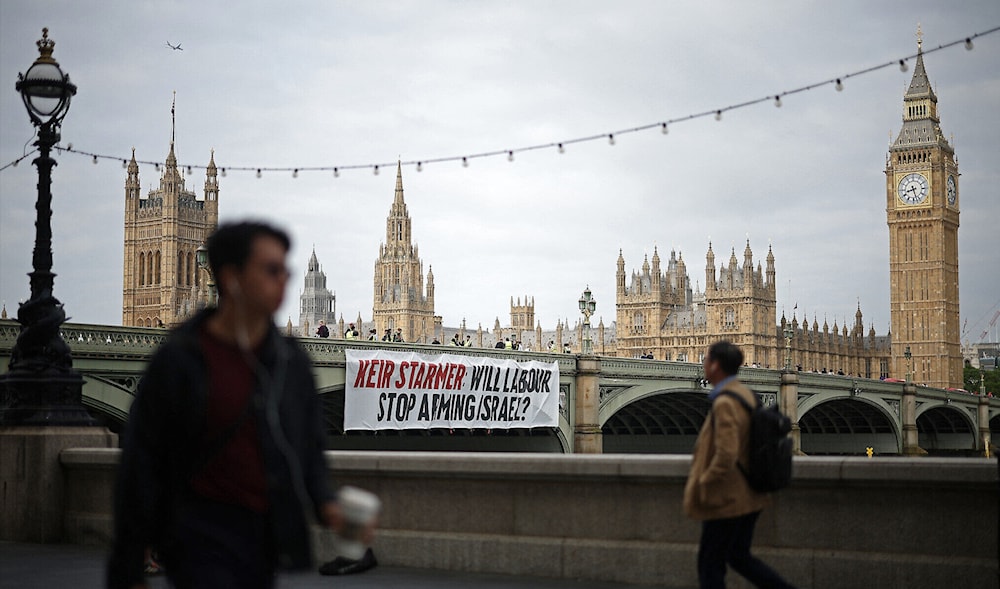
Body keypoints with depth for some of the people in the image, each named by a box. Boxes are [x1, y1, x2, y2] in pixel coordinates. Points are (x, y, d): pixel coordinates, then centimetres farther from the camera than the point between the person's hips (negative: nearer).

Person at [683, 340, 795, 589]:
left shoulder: (725, 403, -22)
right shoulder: (745, 393, 8)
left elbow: (726, 457, -30)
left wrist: (701, 487, -17)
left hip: (727, 500, -9)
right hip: (749, 496, 9)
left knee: (710, 564, 4)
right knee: (739, 557, 21)